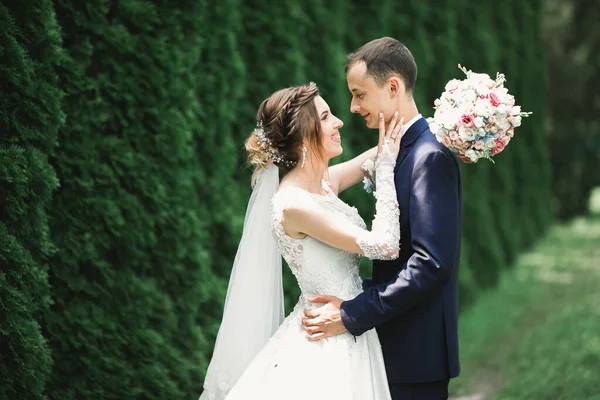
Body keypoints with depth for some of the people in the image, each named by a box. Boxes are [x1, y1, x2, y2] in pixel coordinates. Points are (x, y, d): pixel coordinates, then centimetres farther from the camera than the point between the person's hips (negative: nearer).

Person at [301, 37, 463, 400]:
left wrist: (351, 315, -21)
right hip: (393, 345, 9)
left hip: (416, 354, -9)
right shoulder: (404, 151, 13)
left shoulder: (431, 158, -16)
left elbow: (432, 264, -23)